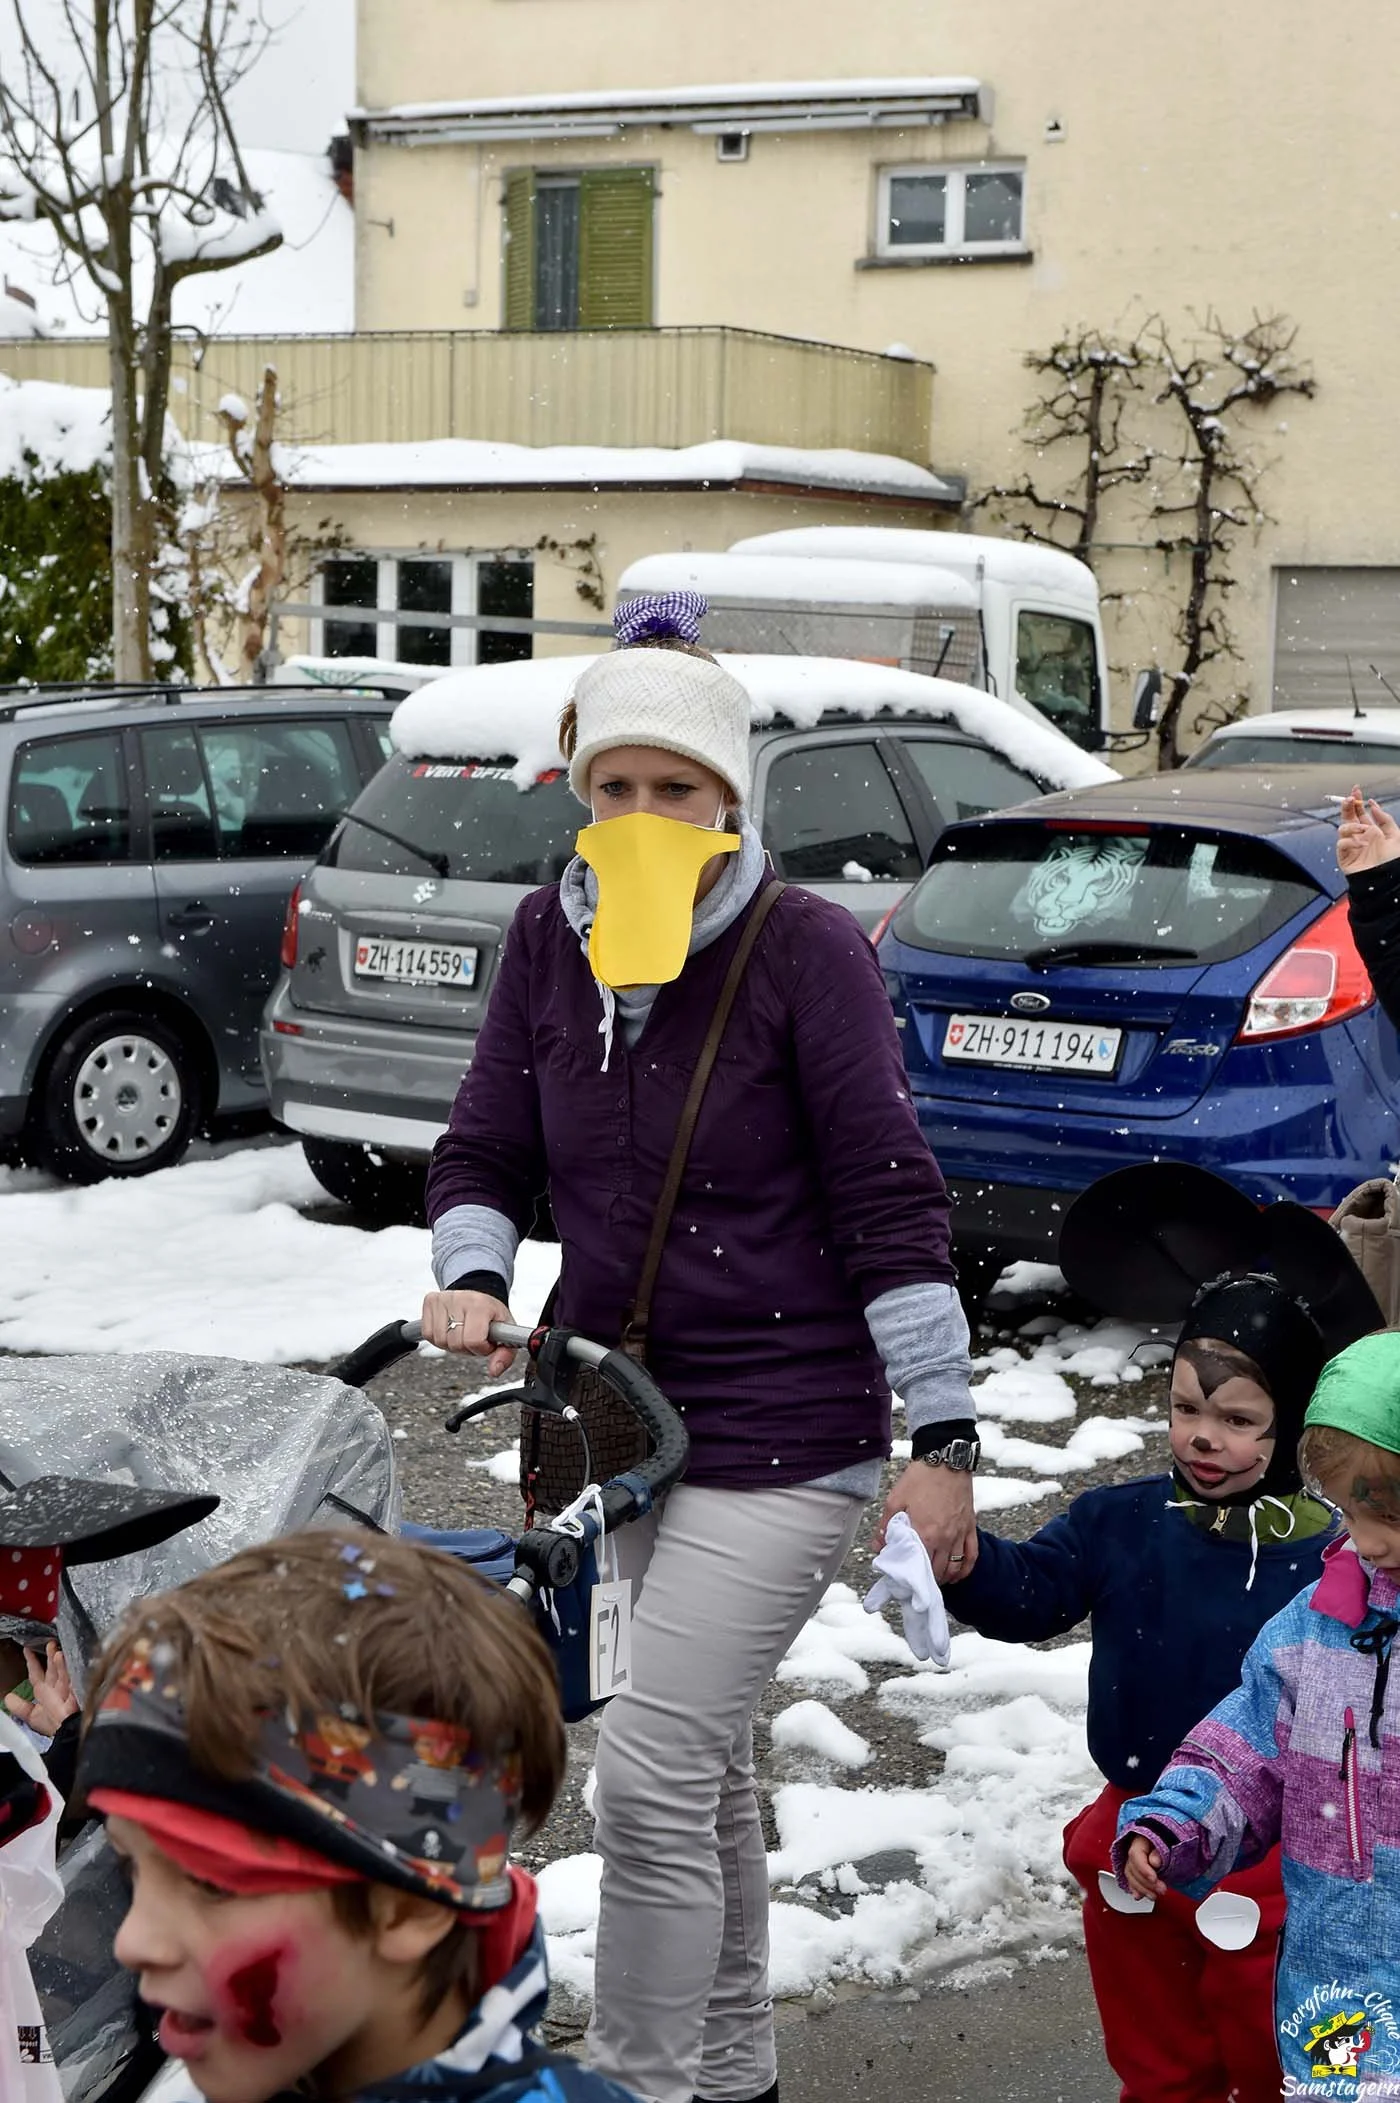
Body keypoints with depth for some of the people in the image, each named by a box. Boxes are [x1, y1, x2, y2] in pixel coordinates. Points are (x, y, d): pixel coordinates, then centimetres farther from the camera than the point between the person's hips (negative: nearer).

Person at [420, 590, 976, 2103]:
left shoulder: (806, 947, -14)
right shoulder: (550, 938, 2)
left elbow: (892, 1205, -14)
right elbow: (484, 1154, 7)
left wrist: (941, 1442, -15)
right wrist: (472, 1274, -15)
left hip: (786, 1430, -6)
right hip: (630, 1411, 7)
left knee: (651, 1776, -12)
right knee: (703, 1761, 21)